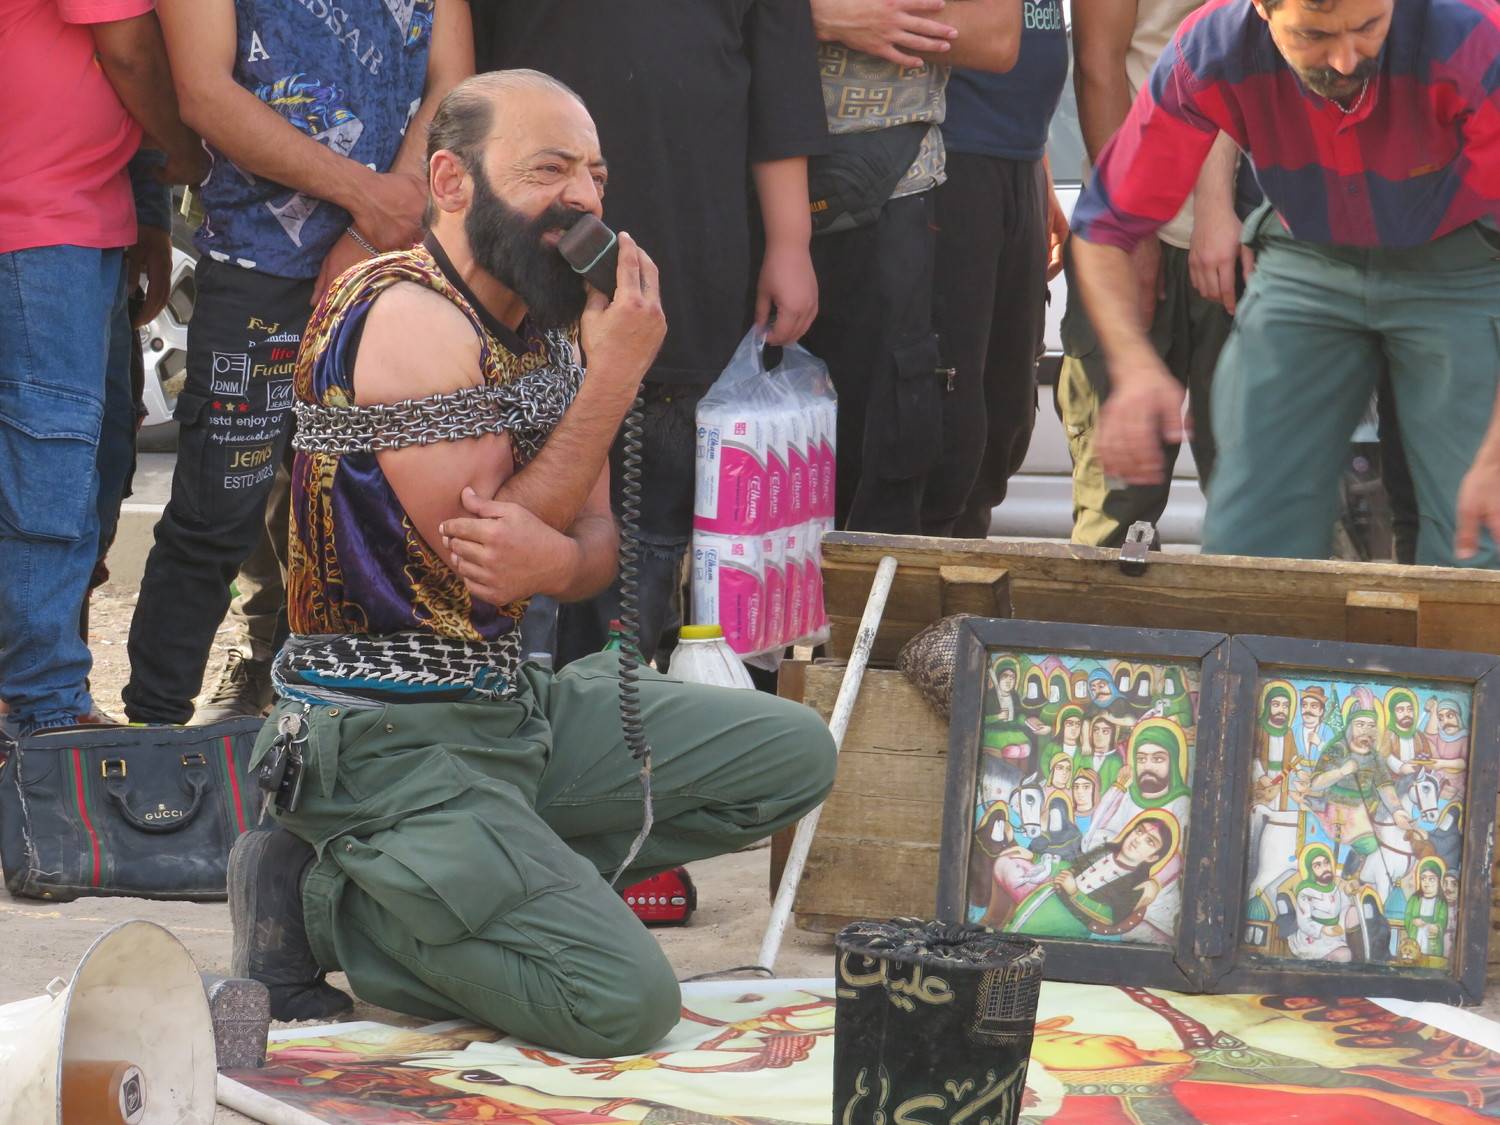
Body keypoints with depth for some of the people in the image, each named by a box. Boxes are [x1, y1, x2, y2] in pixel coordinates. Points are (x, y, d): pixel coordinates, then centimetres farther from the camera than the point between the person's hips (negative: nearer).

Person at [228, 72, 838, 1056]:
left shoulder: (549, 325, 10)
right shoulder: (408, 318, -17)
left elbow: (595, 546, 8)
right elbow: (476, 560, -19)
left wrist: (554, 558, -19)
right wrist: (618, 374, -16)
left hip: (518, 706, 9)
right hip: (392, 741, -9)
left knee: (794, 754, 9)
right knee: (624, 1004, -21)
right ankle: (326, 901, -2)